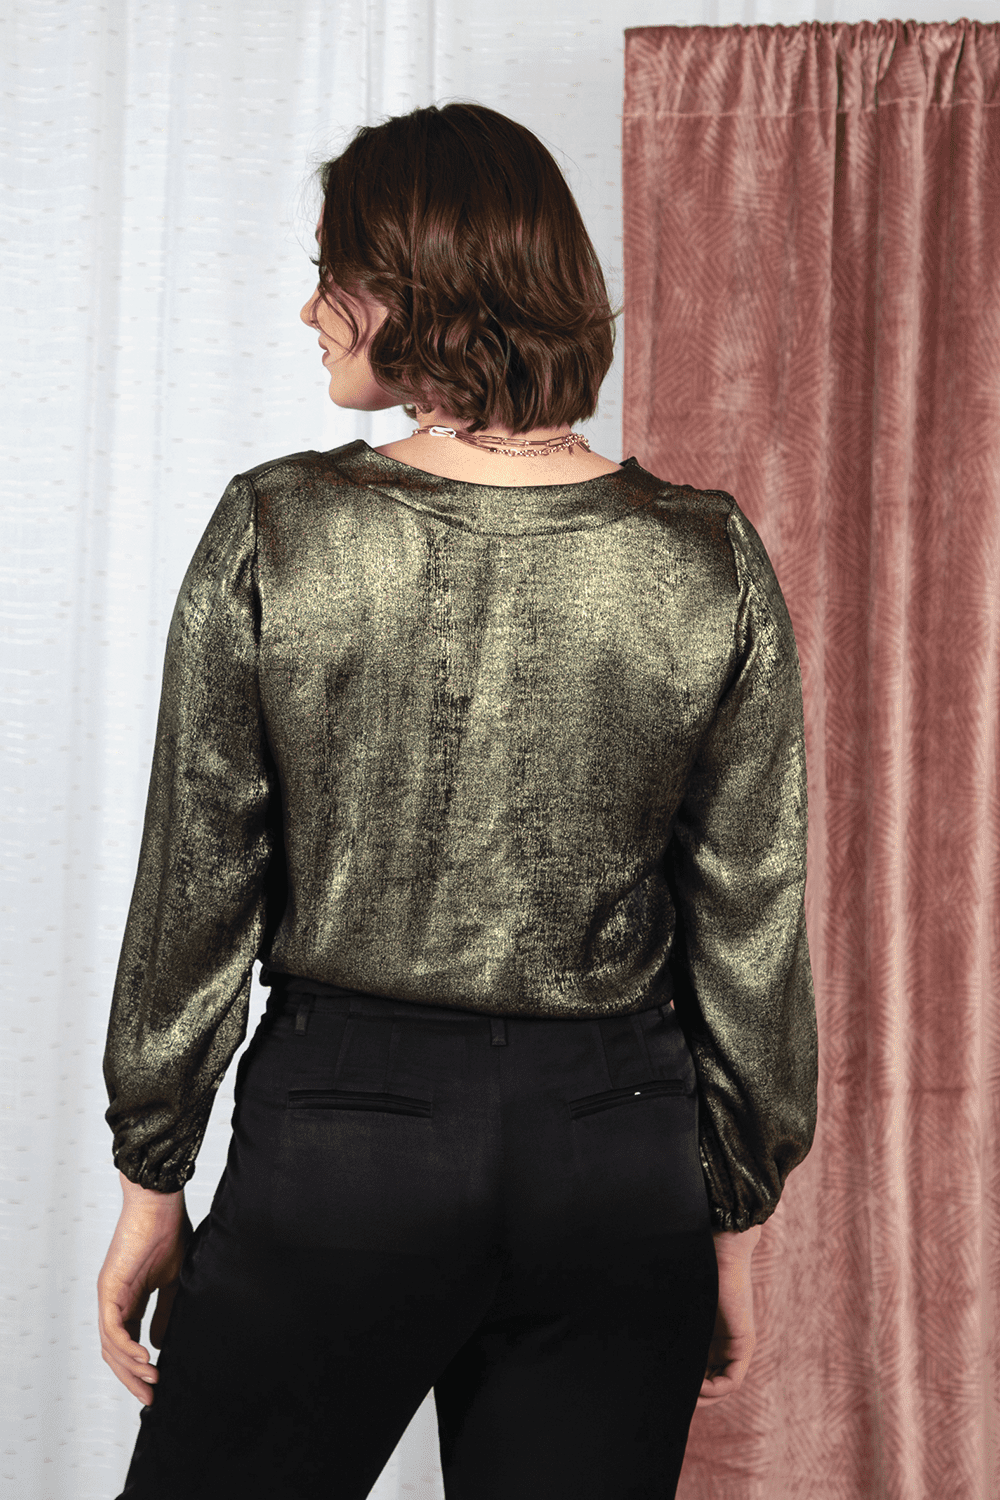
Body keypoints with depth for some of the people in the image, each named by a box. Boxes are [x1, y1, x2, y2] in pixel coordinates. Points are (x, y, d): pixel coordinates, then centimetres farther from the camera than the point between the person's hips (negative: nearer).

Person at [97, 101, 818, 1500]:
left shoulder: (276, 530, -10)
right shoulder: (712, 559, -5)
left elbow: (195, 888, -5)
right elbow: (754, 928, -1)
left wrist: (152, 1180, 6)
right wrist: (736, 1220, 10)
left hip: (339, 1130, -2)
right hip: (619, 1160, 2)